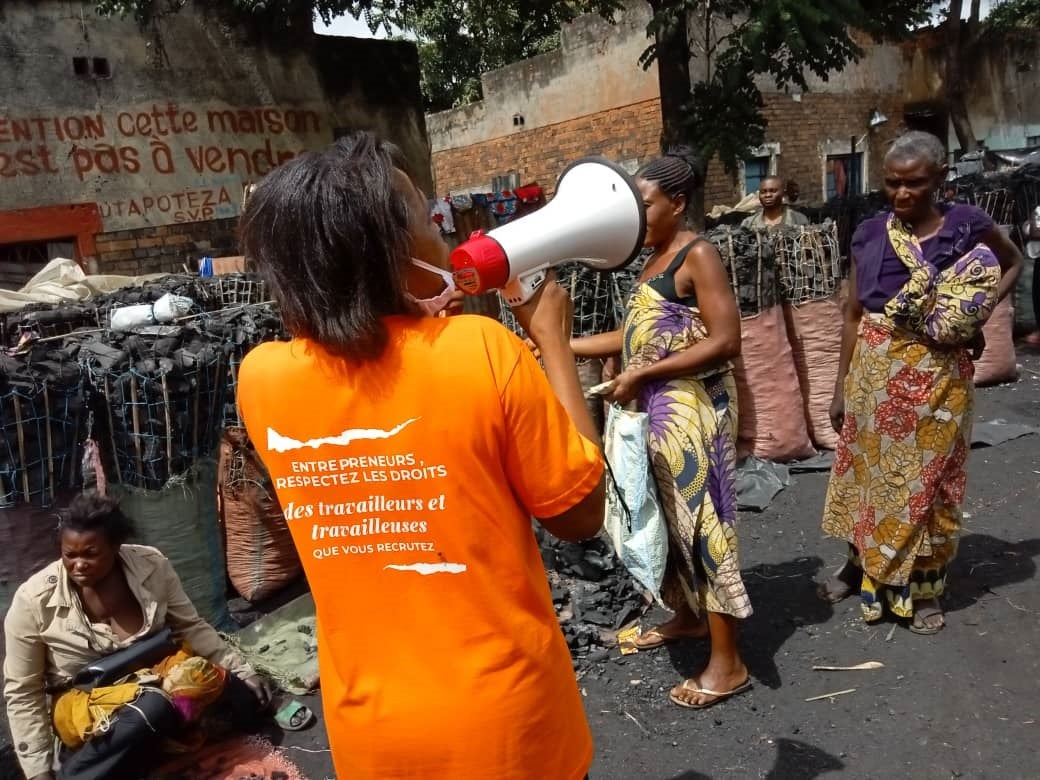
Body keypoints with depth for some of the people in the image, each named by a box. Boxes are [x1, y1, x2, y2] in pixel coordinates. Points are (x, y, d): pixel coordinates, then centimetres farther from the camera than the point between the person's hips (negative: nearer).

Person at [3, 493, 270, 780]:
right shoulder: (33, 600, -15)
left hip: (153, 674, 4)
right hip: (83, 702, -4)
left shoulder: (151, 565, -11)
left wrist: (239, 669, -3)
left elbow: (190, 627, 3)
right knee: (152, 709, -37)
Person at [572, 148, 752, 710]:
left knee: (701, 519, -4)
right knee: (669, 515, 17)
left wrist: (641, 374, -21)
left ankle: (727, 663, 8)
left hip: (692, 408, -9)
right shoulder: (655, 258, 14)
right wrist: (563, 345, 9)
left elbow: (726, 341, -20)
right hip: (656, 409, 9)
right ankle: (687, 616, 37)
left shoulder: (698, 255, -12)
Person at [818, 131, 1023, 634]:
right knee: (867, 468, 13)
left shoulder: (967, 226, -6)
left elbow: (1013, 262, 14)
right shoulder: (870, 234, 0)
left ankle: (926, 588, 24)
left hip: (937, 376, -2)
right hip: (874, 372, 2)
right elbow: (853, 314, 5)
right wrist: (841, 386, 4)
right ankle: (860, 565, 32)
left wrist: (981, 311, -5)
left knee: (928, 476, 8)